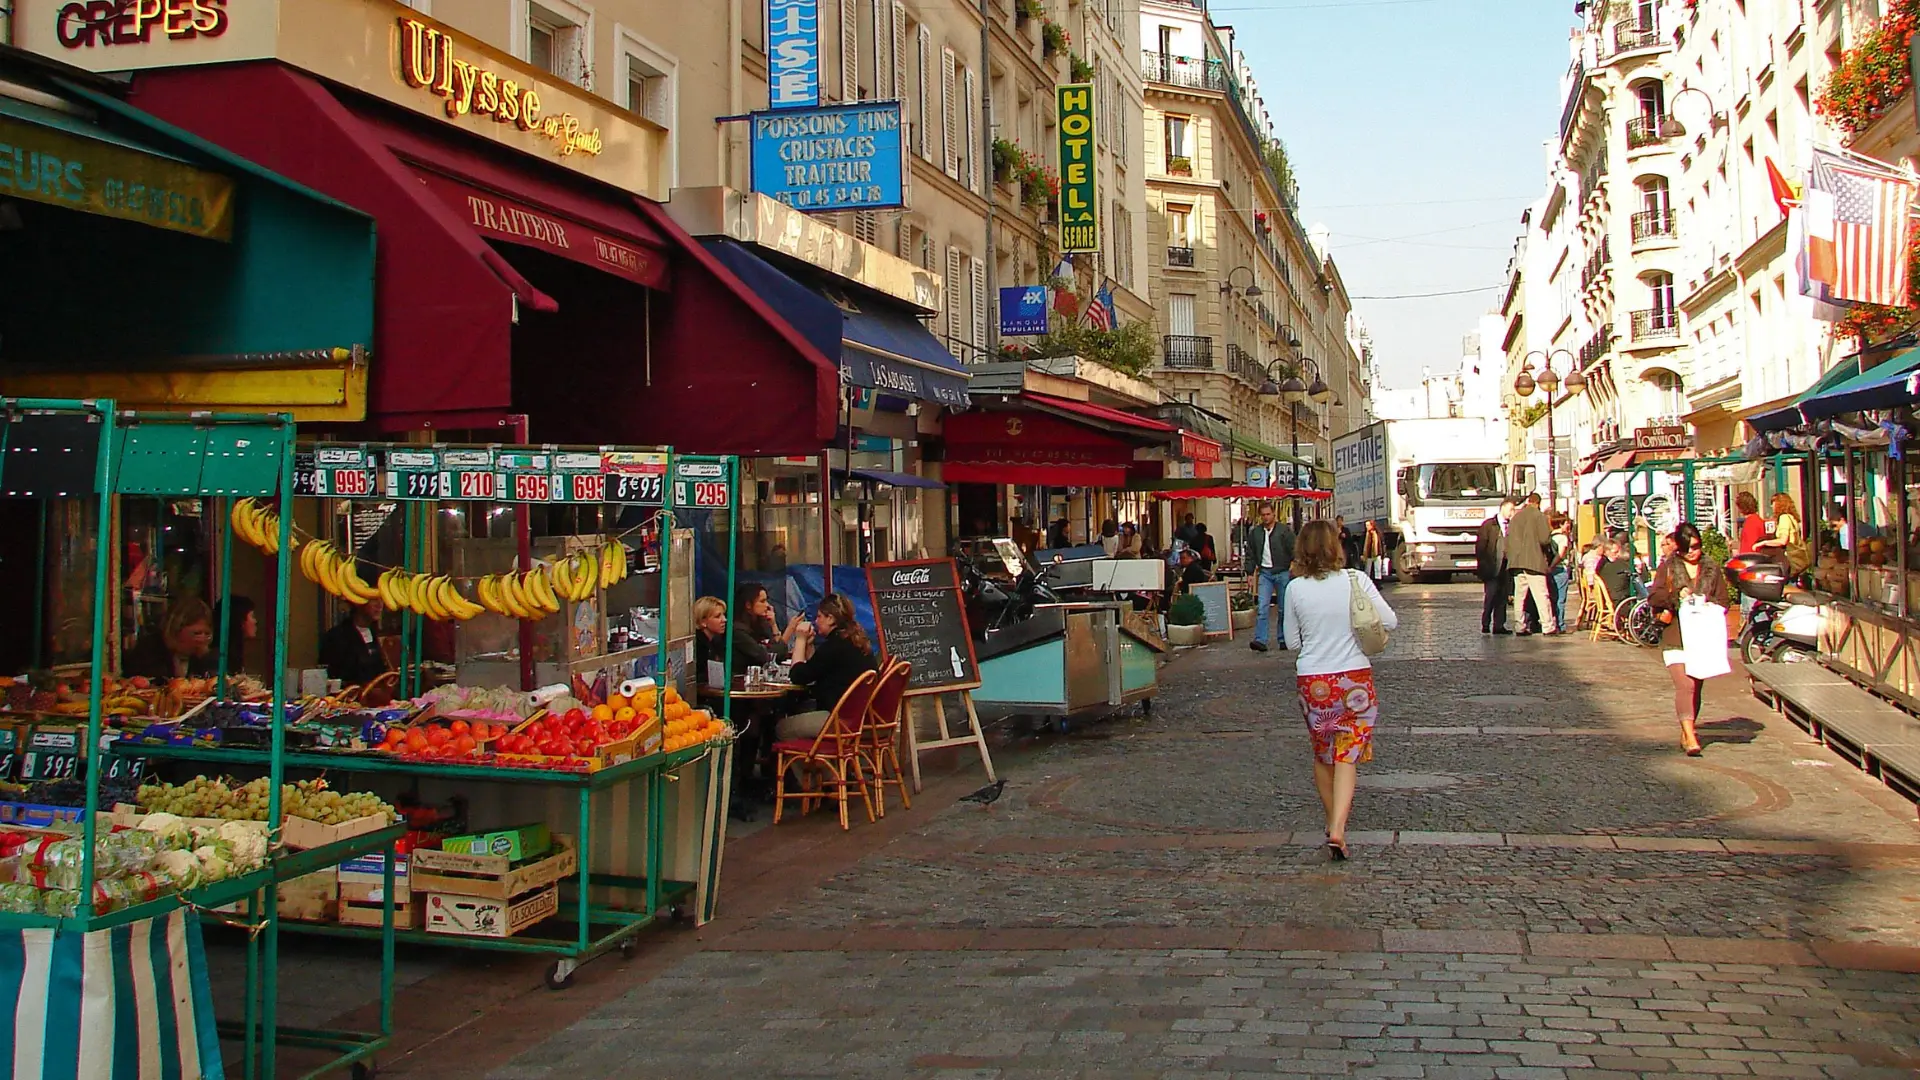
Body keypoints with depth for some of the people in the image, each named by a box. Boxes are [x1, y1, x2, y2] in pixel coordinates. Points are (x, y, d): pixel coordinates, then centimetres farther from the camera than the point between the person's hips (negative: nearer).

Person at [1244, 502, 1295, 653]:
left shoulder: (1284, 530, -3)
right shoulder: (1255, 532, 6)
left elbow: (1294, 551, -3)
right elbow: (1250, 554, 12)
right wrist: (1250, 573, 6)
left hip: (1282, 572, -2)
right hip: (1264, 573, 2)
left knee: (1283, 609, 6)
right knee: (1262, 607, -10)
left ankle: (1283, 639, 17)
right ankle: (1260, 640, -15)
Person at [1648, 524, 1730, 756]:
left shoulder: (1712, 568, 10)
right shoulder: (1668, 567, 4)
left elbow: (1723, 601, 11)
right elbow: (1653, 597, -2)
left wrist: (1707, 603, -10)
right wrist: (1675, 596, -18)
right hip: (1675, 637, -3)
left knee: (1696, 687, 11)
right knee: (1685, 686, -16)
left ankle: (1686, 733, 26)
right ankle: (1690, 737, -20)